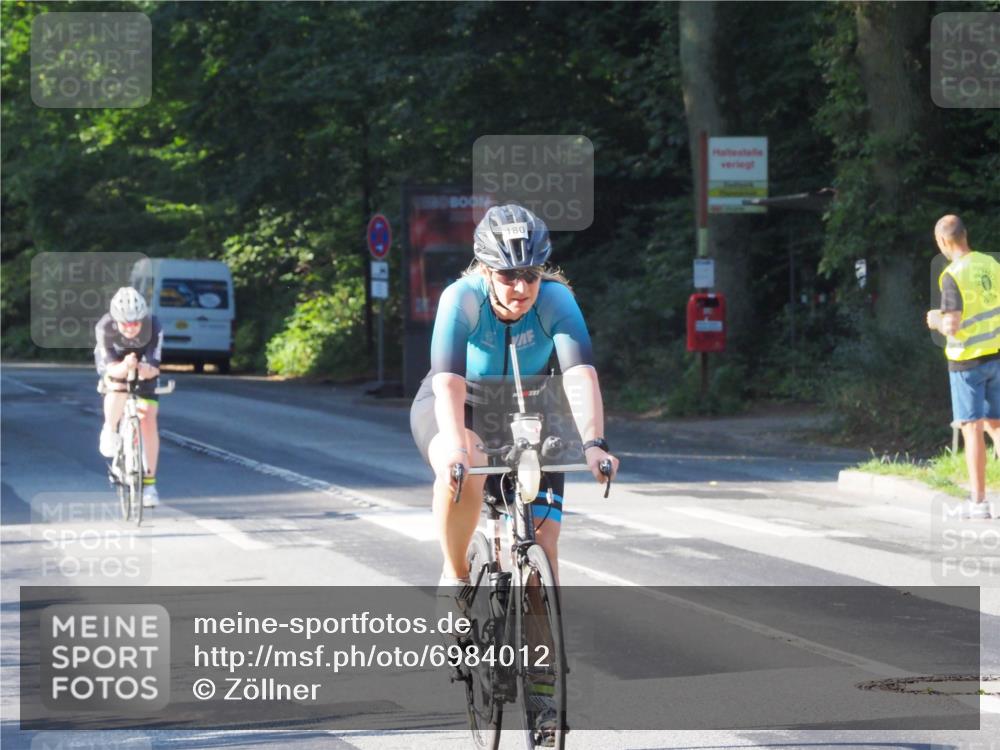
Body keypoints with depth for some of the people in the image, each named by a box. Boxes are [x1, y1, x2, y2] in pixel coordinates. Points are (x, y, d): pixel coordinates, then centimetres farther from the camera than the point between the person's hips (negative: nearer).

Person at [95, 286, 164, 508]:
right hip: (115, 364, 0)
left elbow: (153, 369, -33)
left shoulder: (154, 328, -33)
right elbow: (111, 368, -34)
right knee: (116, 392, -33)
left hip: (143, 366, 0)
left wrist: (144, 369, -56)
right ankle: (110, 430, 0)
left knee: (148, 421, -11)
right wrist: (124, 367, -57)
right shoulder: (104, 327, -33)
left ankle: (149, 482, -1)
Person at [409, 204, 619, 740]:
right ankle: (455, 578, -13)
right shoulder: (461, 299, -29)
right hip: (457, 410, -2)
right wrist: (456, 444, -58)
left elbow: (580, 374, -38)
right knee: (464, 472, -37)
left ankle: (540, 681, -2)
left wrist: (593, 444, -54)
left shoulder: (556, 300, -26)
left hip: (525, 420, 2)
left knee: (542, 540, -11)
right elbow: (449, 382, -41)